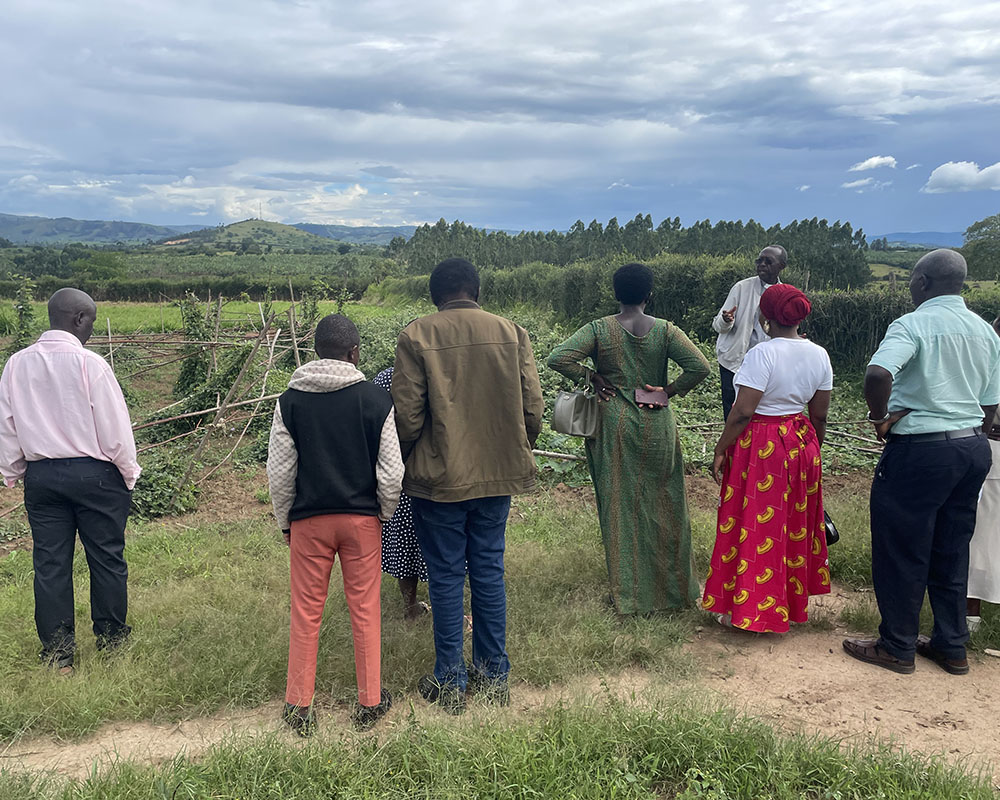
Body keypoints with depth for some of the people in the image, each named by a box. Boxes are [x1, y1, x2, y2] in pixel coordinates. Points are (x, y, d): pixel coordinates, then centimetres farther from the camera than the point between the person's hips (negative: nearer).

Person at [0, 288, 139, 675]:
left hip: (41, 476, 4)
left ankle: (57, 656, 19)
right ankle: (111, 641, 22)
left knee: (50, 564, 10)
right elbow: (114, 426, -11)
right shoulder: (89, 363, -14)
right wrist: (129, 472, 2)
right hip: (94, 473, -4)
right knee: (107, 559, 10)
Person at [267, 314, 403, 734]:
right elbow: (391, 472, -6)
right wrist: (383, 514, 10)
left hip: (308, 520, 1)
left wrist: (285, 522, 12)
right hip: (362, 518, -1)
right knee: (365, 610, 10)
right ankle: (369, 702, 22)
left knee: (305, 614, 11)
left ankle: (298, 708, 21)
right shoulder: (376, 400, -7)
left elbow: (279, 472, -1)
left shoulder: (289, 401, -4)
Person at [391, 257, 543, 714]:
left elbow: (407, 415, -10)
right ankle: (494, 676, 26)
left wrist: (406, 464, 7)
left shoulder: (416, 336, -9)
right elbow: (532, 407, 0)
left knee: (445, 576, 9)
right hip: (498, 473, 3)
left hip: (439, 476, -3)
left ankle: (449, 683, 19)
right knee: (489, 570, 15)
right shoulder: (512, 334, -1)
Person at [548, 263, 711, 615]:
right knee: (663, 503, 13)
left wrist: (591, 375, -5)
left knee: (619, 503, 9)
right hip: (656, 425, 1)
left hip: (614, 424, 0)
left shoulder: (599, 329, -8)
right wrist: (669, 391, -4)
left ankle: (628, 592, 16)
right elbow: (700, 367, -15)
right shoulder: (664, 330, -7)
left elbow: (557, 358, -17)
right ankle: (673, 585, 25)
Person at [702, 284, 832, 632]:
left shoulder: (763, 353, -20)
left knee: (755, 525, 4)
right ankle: (795, 601, 33)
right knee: (795, 524, 19)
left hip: (759, 447, -6)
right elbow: (820, 415, 7)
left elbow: (742, 411, -22)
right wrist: (811, 452, 20)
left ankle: (747, 608, 14)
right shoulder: (819, 355, 1)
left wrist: (720, 451, -12)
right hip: (801, 446, 7)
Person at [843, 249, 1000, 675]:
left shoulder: (914, 324, -14)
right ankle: (952, 646, 28)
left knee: (901, 553, 5)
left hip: (920, 449, -8)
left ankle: (897, 647, 17)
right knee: (952, 551, 18)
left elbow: (878, 374, -32)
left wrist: (880, 417, -16)